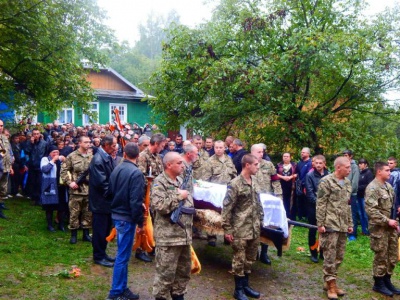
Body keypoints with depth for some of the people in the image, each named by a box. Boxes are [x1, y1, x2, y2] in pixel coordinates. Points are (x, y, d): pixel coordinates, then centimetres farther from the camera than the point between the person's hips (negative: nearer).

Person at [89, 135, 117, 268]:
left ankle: (102, 253, 32)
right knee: (100, 230, 4)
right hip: (101, 202, -9)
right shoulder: (98, 160, -21)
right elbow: (101, 182, -24)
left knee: (106, 229, 18)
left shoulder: (108, 158, 7)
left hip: (108, 200, 9)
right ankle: (98, 257, 18)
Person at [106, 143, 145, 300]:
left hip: (117, 214, 8)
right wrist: (140, 220, -11)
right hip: (127, 217, -8)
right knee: (123, 256, 1)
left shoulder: (117, 169, 5)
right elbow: (135, 200, -20)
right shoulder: (136, 173, -19)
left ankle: (122, 287, 27)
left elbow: (111, 191, 14)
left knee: (123, 253, 18)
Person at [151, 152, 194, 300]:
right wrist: (178, 197, -17)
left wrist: (191, 208, 12)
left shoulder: (180, 181, 16)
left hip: (184, 235, 9)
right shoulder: (159, 182, -12)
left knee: (184, 270, 18)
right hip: (168, 236, -9)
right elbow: (159, 205, -26)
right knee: (166, 272, -1)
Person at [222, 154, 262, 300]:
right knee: (239, 259, 5)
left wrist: (261, 220, 15)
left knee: (250, 259, 17)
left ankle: (245, 285, 32)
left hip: (254, 229, 7)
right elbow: (227, 208, -14)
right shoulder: (235, 184, -15)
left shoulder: (255, 181, 7)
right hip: (240, 229, -7)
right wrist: (227, 229, -14)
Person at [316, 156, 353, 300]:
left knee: (339, 256, 12)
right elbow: (320, 204, -11)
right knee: (330, 256, -1)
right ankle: (331, 284, 9)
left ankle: (329, 282, 24)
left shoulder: (347, 183, 12)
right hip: (330, 225, -7)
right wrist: (320, 224, -14)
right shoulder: (326, 181, -9)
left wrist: (350, 224, 17)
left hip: (343, 226, 7)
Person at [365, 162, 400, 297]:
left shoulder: (389, 186, 11)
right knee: (381, 257, 2)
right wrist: (387, 221, -20)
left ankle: (387, 281, 29)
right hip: (379, 228, -8)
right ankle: (379, 284, 17)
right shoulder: (372, 188, -16)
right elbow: (371, 210, -23)